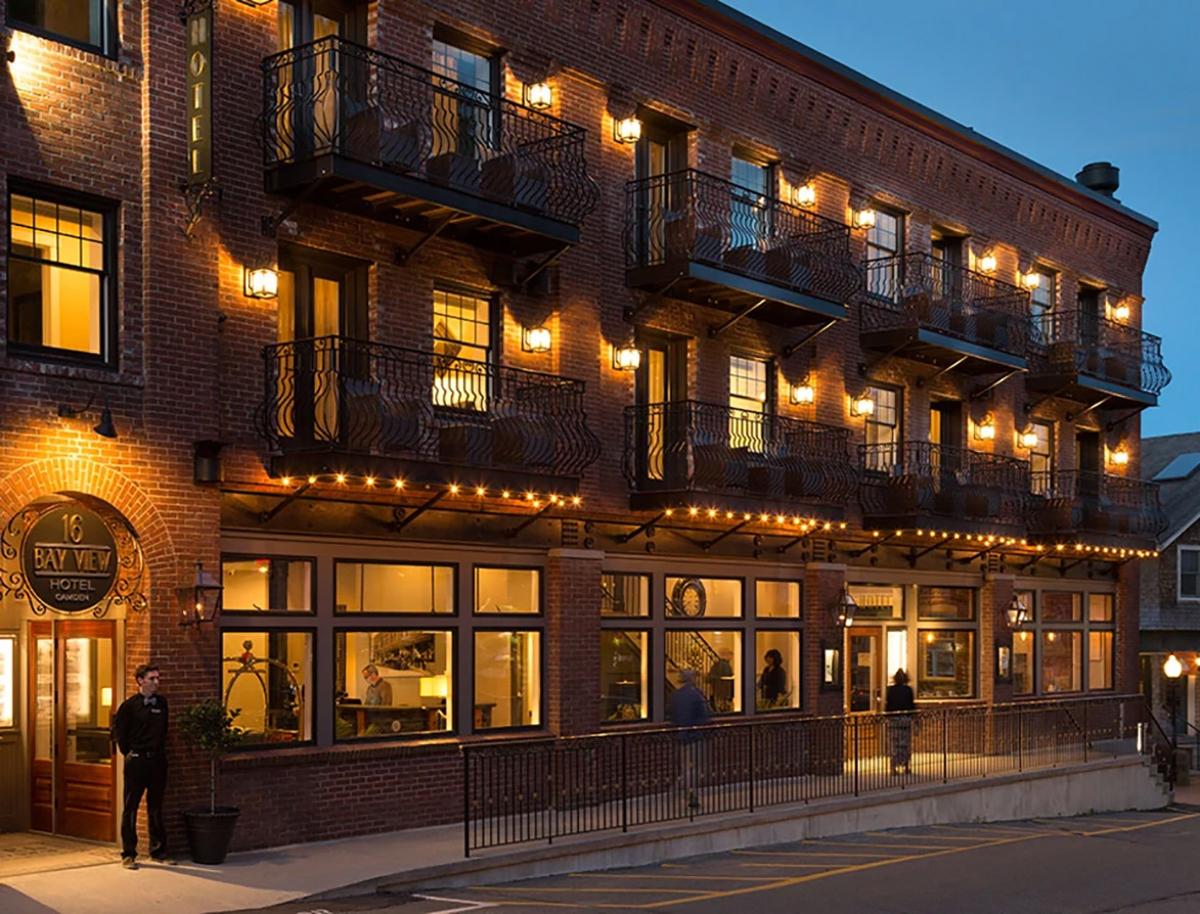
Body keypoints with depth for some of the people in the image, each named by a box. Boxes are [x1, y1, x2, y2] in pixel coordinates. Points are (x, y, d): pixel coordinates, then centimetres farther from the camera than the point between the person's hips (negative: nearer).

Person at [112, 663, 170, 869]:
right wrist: (128, 752, 0)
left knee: (156, 808, 10)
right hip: (136, 761, -4)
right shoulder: (129, 705, -7)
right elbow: (118, 731, -1)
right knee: (131, 808, 2)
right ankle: (128, 854, 7)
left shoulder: (161, 703, 7)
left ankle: (158, 851, 18)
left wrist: (160, 750, 13)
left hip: (157, 760, 4)